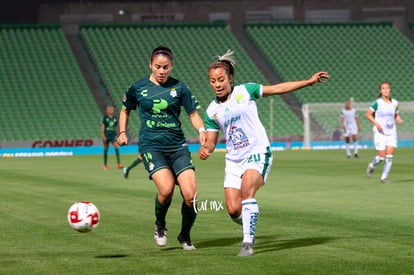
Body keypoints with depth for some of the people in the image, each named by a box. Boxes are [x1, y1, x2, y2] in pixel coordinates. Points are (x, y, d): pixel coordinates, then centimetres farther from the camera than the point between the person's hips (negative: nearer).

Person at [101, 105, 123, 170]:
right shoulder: (105, 117, -2)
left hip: (113, 135, 2)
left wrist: (117, 135, 17)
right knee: (106, 149, 6)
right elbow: (102, 127, -4)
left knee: (116, 147, -15)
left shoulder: (115, 118, 9)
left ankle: (119, 163, -20)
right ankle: (105, 165, 18)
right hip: (107, 135, -2)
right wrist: (103, 136, -11)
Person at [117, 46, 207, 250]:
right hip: (151, 146, -2)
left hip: (178, 146, 2)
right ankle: (160, 226, 6)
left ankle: (185, 236, 16)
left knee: (190, 195, -12)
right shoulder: (138, 88, 5)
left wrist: (201, 130, -10)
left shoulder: (179, 88, 5)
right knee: (166, 189, -26)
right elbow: (125, 110, 21)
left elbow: (193, 113, 9)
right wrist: (122, 132, 9)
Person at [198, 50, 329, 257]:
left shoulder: (245, 91, -3)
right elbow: (211, 140, 10)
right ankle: (248, 226, 28)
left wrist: (309, 81, -3)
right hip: (233, 160, 4)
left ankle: (248, 243, -28)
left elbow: (278, 88, 1)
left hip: (257, 153, -4)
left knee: (247, 190, -31)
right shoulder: (212, 111, 5)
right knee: (233, 210, -8)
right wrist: (205, 149, -14)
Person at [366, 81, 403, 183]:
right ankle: (371, 165, 27)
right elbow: (368, 114, -3)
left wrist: (399, 119, -2)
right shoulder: (377, 103, -7)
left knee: (389, 156, -8)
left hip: (392, 133, 4)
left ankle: (384, 177, 3)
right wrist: (376, 123, -17)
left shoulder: (394, 103, 6)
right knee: (381, 157, -5)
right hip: (380, 133, -3)